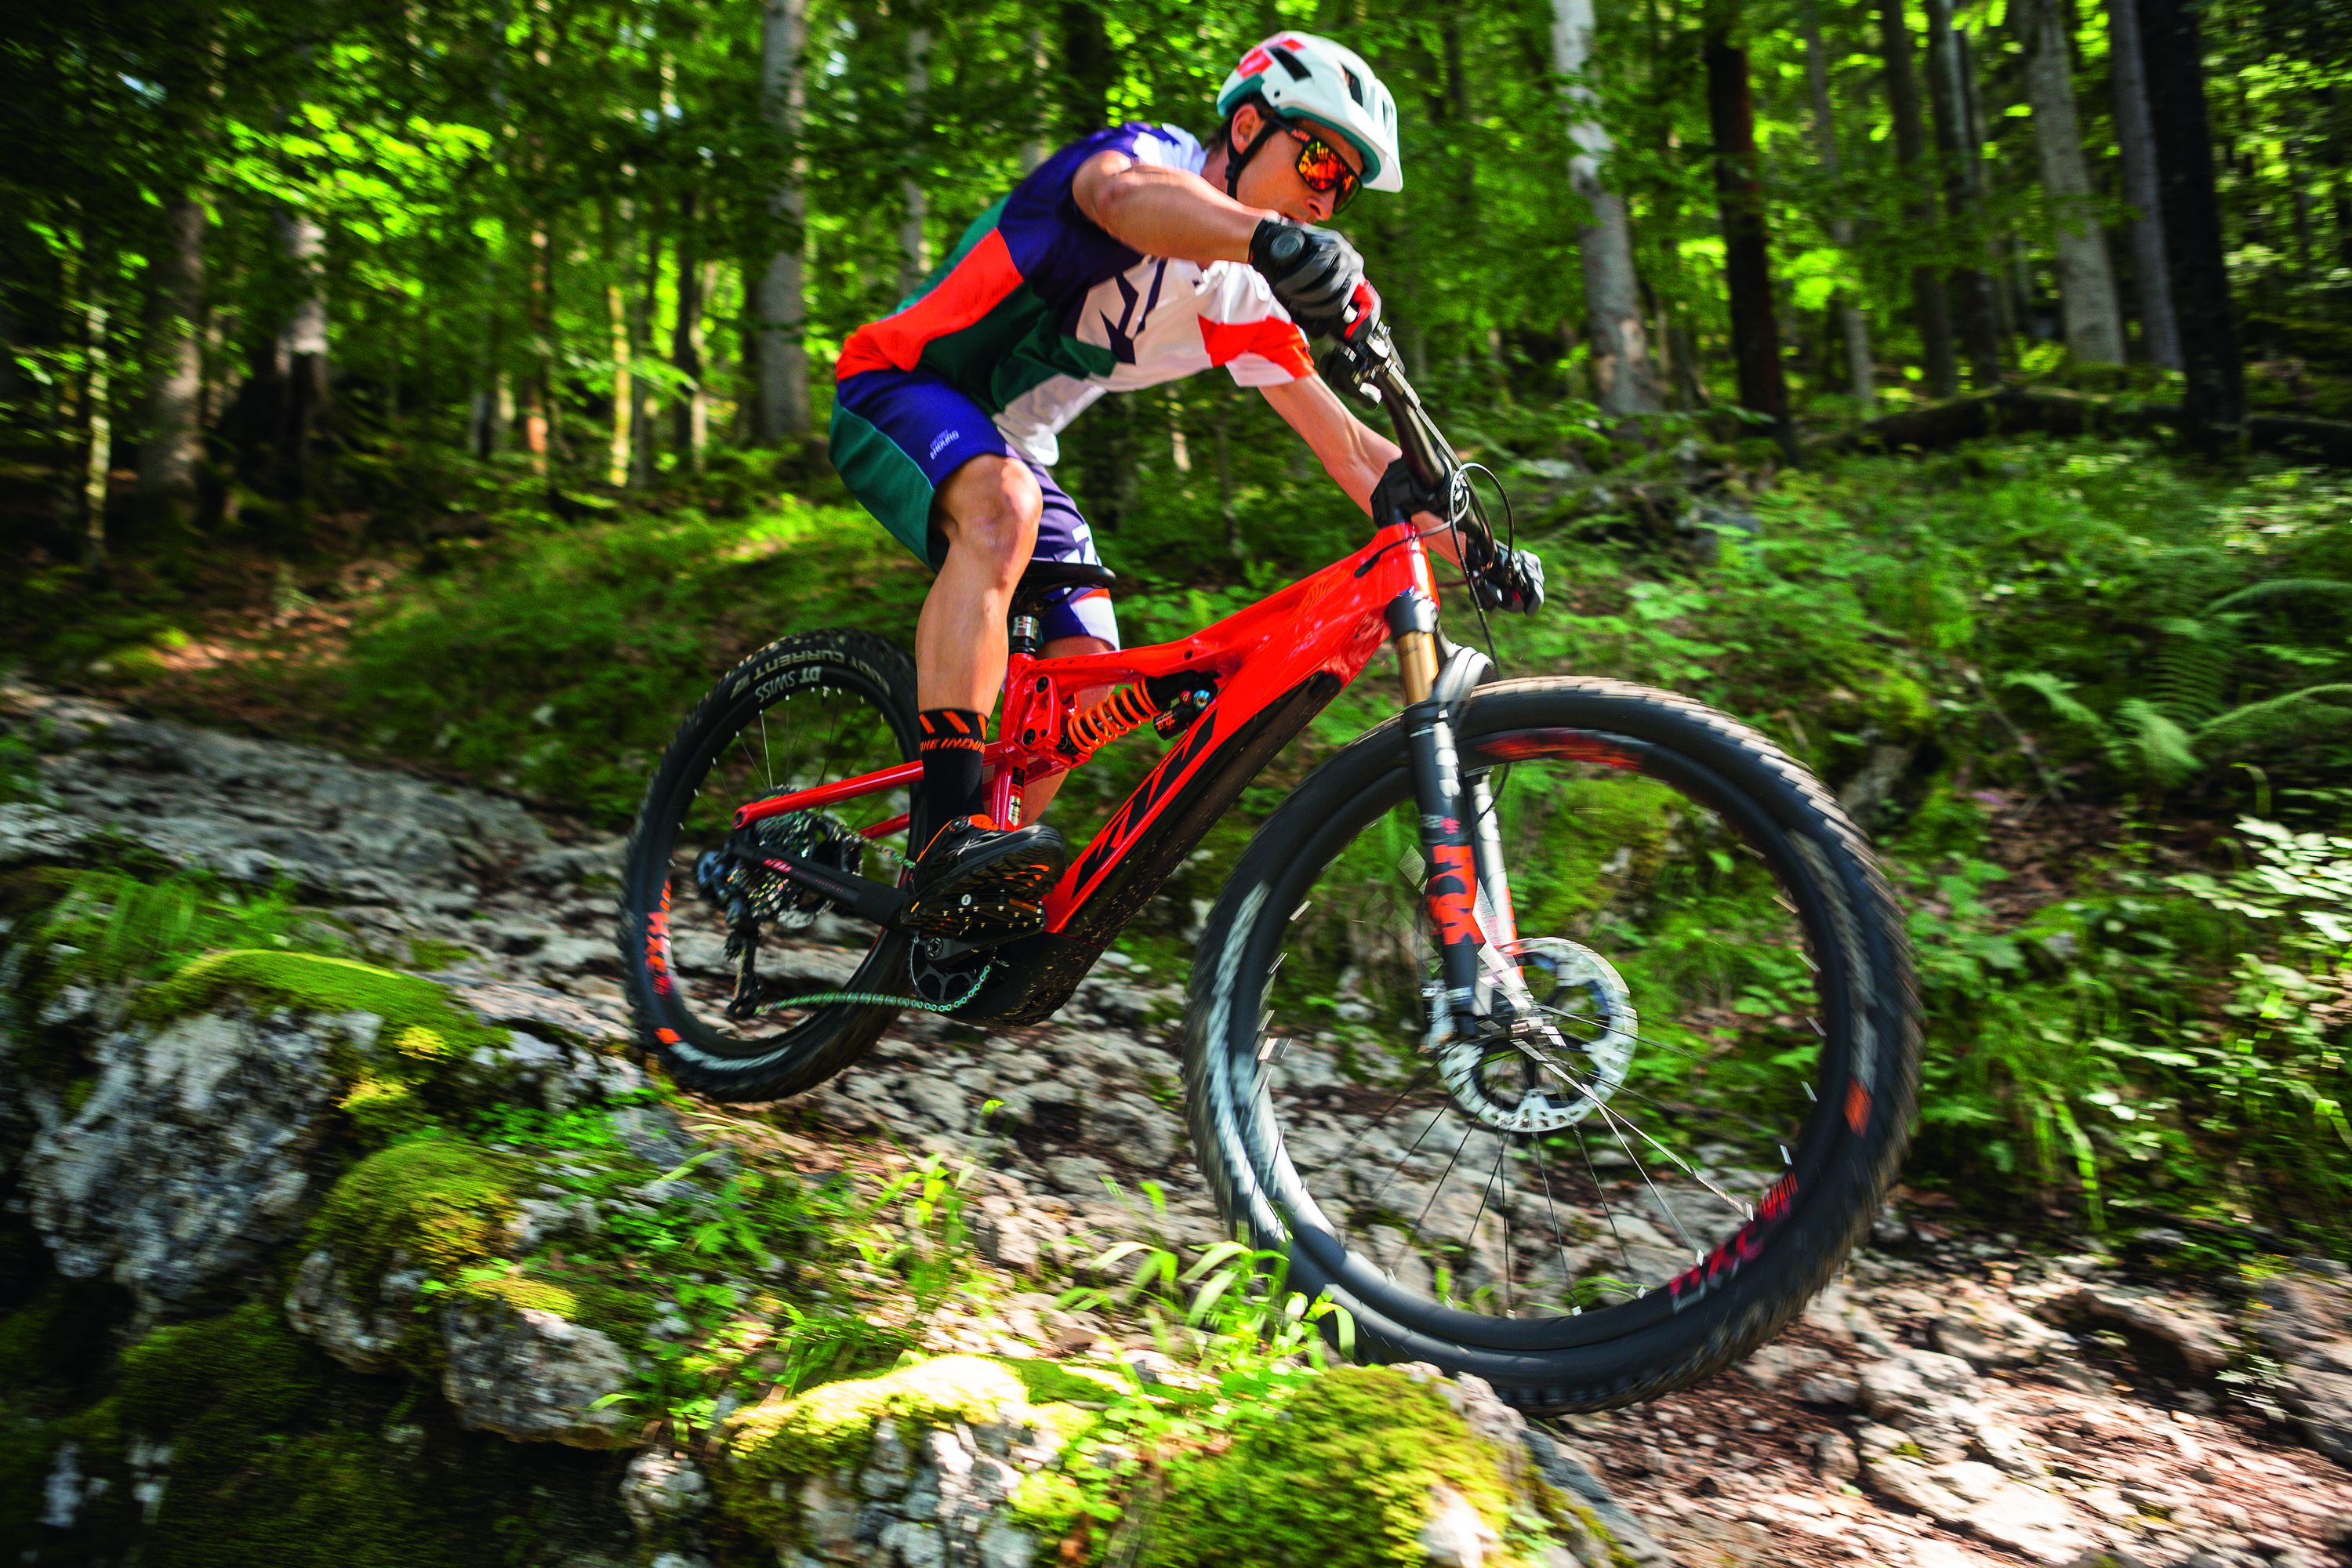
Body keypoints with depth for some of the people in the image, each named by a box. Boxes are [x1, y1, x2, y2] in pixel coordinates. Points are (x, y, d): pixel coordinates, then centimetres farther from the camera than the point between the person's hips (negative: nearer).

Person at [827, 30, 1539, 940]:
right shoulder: (1151, 154, -15)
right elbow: (1121, 194, -42)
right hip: (898, 388, -7)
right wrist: (1269, 237, -62)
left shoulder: (1243, 303, 3)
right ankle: (952, 833, -42)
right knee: (1003, 507, -39)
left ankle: (966, 908, 6)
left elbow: (1349, 447, 1)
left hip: (1008, 447, 7)